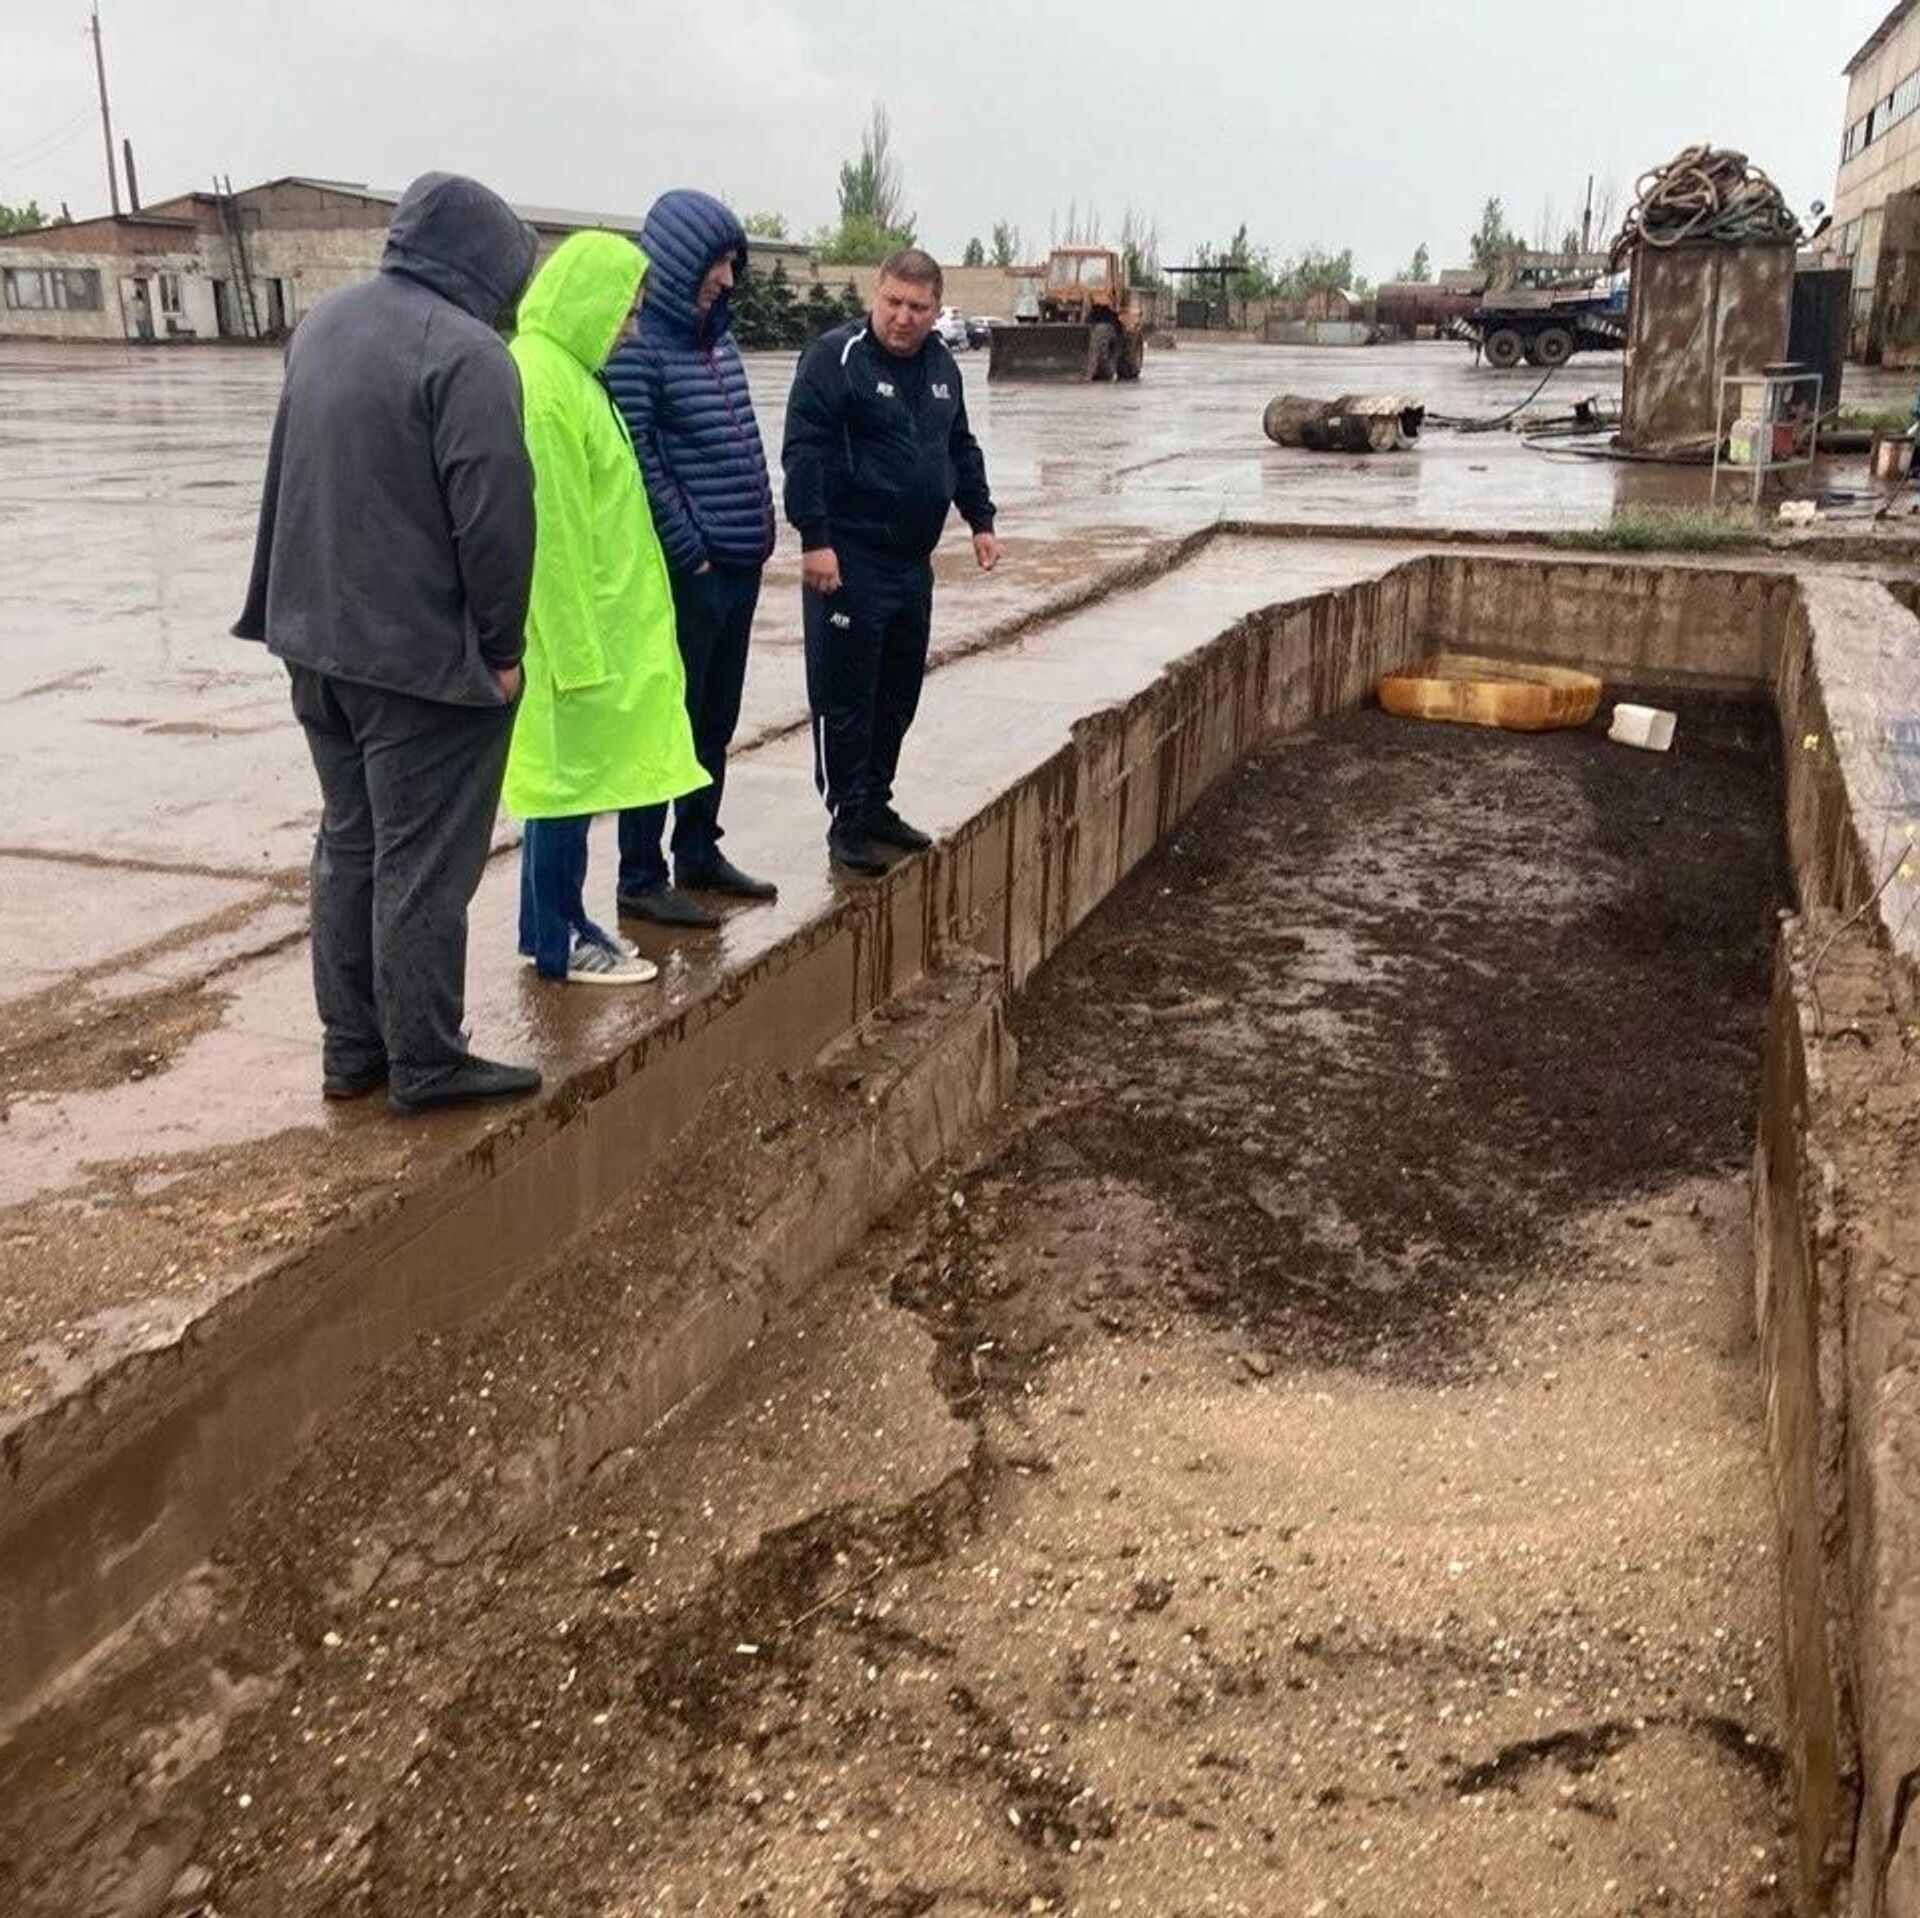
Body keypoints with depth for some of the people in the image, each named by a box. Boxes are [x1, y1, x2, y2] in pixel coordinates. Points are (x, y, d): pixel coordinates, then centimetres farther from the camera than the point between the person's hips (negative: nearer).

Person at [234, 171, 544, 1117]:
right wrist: (502, 644, -9)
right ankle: (424, 1063, 10)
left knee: (349, 843, 16)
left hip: (317, 638, 9)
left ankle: (350, 1047, 23)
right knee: (424, 863, 0)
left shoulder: (322, 323, 10)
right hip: (423, 654, -8)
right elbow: (494, 516, -20)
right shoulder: (466, 353, -18)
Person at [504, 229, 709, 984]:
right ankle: (559, 943, 9)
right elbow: (552, 532, -21)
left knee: (568, 777, 15)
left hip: (595, 620, 10)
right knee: (570, 777, -1)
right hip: (572, 627, -10)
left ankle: (553, 926, 24)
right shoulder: (541, 381, -18)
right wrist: (578, 651, -21)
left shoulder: (565, 370, 14)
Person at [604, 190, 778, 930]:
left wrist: (758, 533, 11)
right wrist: (689, 553, -15)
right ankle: (641, 879, 8)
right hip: (685, 570, -8)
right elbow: (635, 465, -17)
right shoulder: (635, 345, -12)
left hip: (739, 562, 8)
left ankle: (699, 854, 29)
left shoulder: (715, 333, 13)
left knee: (715, 722, 16)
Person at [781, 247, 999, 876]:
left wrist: (980, 520, 19)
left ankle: (876, 804, 26)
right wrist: (815, 538, -22)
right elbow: (803, 450, -16)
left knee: (899, 691, 14)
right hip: (849, 560, -7)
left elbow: (962, 449, 24)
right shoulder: (836, 356, -10)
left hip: (913, 560, 8)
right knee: (845, 693, -2)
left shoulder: (940, 365, 13)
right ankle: (847, 821, 6)